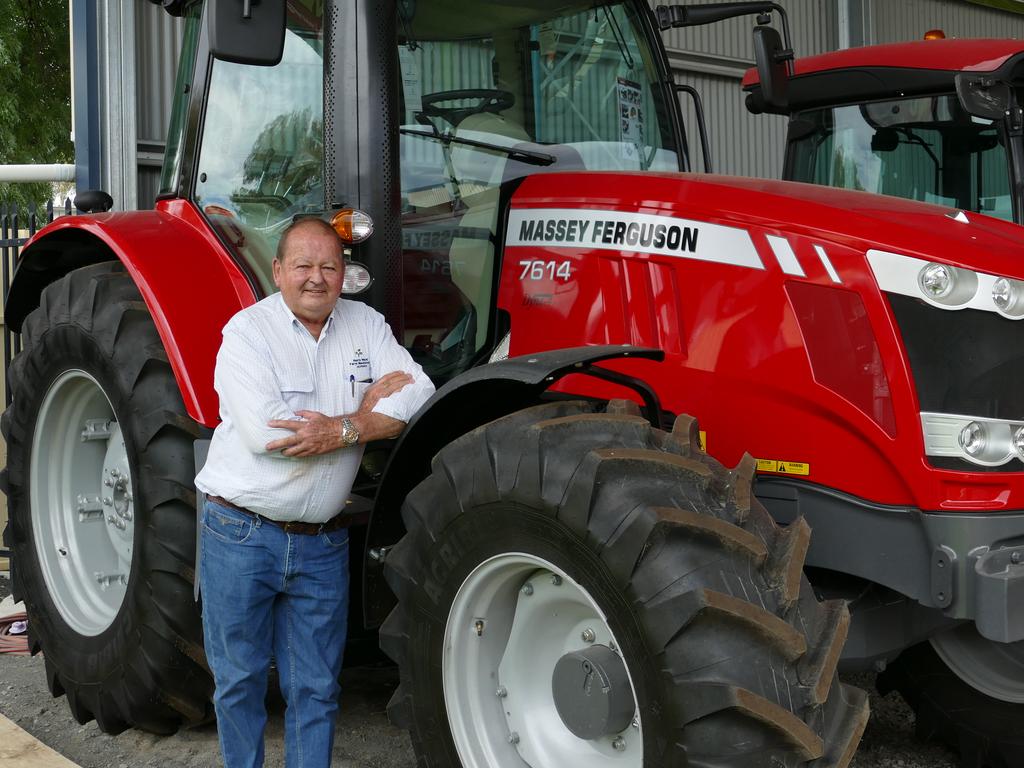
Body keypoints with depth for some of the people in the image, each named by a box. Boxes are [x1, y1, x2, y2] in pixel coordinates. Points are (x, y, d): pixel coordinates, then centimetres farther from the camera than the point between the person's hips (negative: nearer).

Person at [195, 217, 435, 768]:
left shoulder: (364, 325, 5)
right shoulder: (247, 331, -9)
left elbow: (420, 394, -6)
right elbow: (263, 432, -22)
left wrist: (343, 429, -22)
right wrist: (369, 406, -14)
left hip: (322, 542, 3)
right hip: (241, 535, -3)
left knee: (315, 687, 11)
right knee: (239, 679, 10)